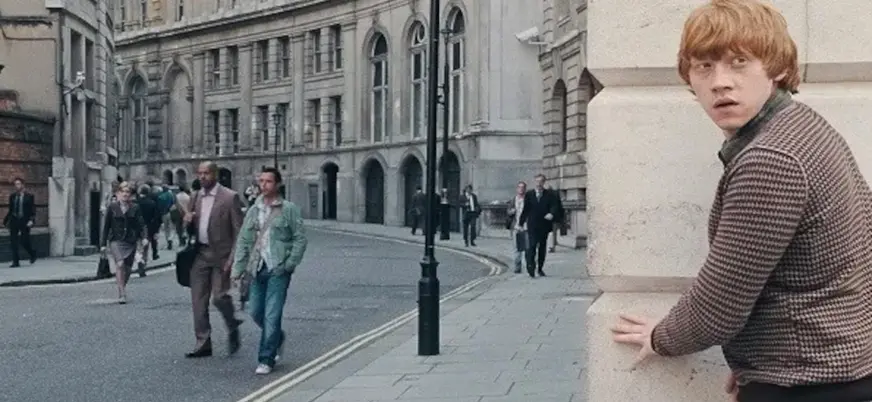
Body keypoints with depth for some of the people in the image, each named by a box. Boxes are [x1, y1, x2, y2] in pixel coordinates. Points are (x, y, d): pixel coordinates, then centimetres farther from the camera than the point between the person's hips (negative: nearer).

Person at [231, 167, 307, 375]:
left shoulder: (289, 209, -1)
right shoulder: (254, 210, 11)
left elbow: (300, 238, -2)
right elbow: (243, 240, 12)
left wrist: (290, 264, -11)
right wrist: (238, 268, 4)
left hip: (278, 270, -5)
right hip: (257, 269, 5)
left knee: (271, 315, -8)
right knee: (255, 312, 10)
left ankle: (266, 360, -1)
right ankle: (277, 338, 37)